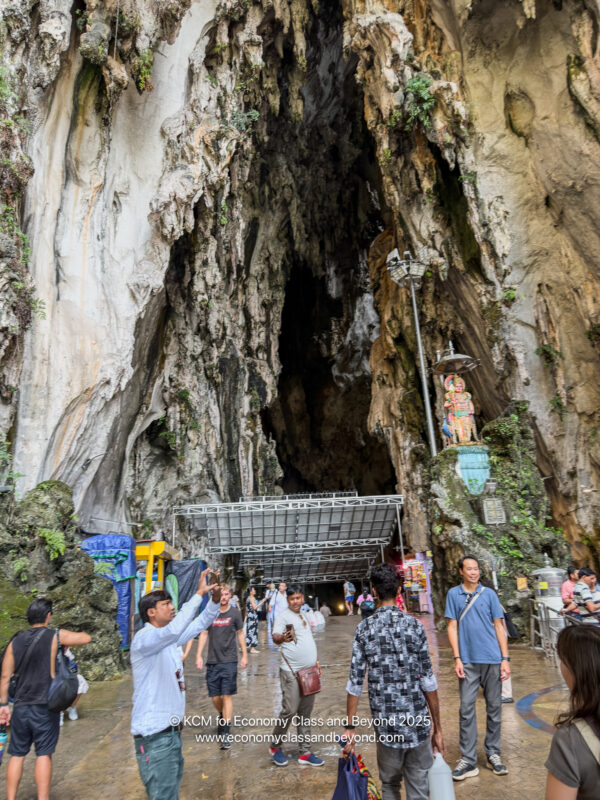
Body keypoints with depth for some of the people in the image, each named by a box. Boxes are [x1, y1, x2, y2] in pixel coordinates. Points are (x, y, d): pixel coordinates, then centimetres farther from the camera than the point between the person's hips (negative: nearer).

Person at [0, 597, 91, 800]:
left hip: (20, 707, 4)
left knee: (17, 755, 14)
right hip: (45, 706, -4)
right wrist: (67, 641, 16)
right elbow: (86, 638, 0)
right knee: (43, 754, 5)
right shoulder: (55, 636, -8)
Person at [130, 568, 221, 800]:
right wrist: (199, 594, -36)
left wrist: (215, 599, -8)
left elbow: (199, 625, 9)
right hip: (154, 733, -9)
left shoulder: (168, 638, 9)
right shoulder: (143, 638, -20)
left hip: (171, 729, 9)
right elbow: (175, 629, -39)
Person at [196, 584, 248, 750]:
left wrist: (244, 655, 5)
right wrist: (198, 655, 0)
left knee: (227, 696, -4)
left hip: (229, 661, -2)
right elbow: (204, 634, 6)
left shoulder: (235, 613, -1)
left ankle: (226, 733, 4)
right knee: (215, 698, 8)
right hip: (212, 661, 2)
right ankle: (223, 716, 38)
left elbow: (240, 634, 7)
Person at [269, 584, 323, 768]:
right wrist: (282, 638, -46)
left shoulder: (303, 616, 15)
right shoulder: (283, 616, -8)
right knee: (290, 711, -7)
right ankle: (275, 747, 15)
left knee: (305, 713, 11)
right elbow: (275, 636, -24)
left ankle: (305, 753, 19)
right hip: (292, 672, -7)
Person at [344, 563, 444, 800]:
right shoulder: (413, 625, -7)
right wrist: (437, 727, 5)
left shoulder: (364, 629, -4)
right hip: (416, 720, -1)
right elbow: (428, 681, -5)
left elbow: (355, 682, -3)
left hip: (385, 722, 1)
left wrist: (350, 727, 5)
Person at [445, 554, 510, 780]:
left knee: (494, 707, 10)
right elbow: (452, 627, 2)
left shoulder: (489, 594, 3)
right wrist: (457, 658, -4)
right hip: (468, 660, -1)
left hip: (492, 659, 1)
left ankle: (493, 754, 26)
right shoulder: (453, 594, 1)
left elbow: (499, 626, 5)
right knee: (467, 709, 1)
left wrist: (505, 658, 0)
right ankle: (468, 760, 9)